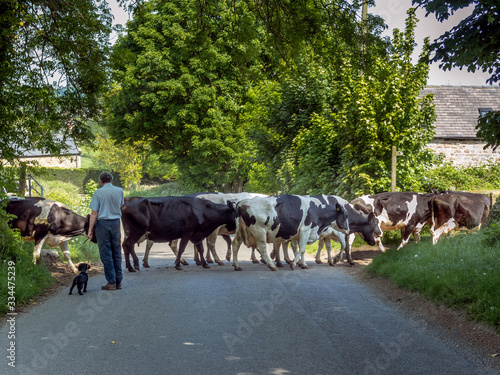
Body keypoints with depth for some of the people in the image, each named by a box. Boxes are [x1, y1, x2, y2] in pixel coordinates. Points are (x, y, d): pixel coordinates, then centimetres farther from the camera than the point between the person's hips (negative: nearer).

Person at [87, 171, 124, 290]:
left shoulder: (98, 193, -7)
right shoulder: (119, 191, 3)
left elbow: (94, 213, -10)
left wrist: (90, 230, -8)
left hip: (103, 223, -4)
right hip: (116, 222, 4)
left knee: (106, 254, 0)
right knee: (117, 253, 11)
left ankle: (111, 282, -1)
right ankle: (118, 281, 12)